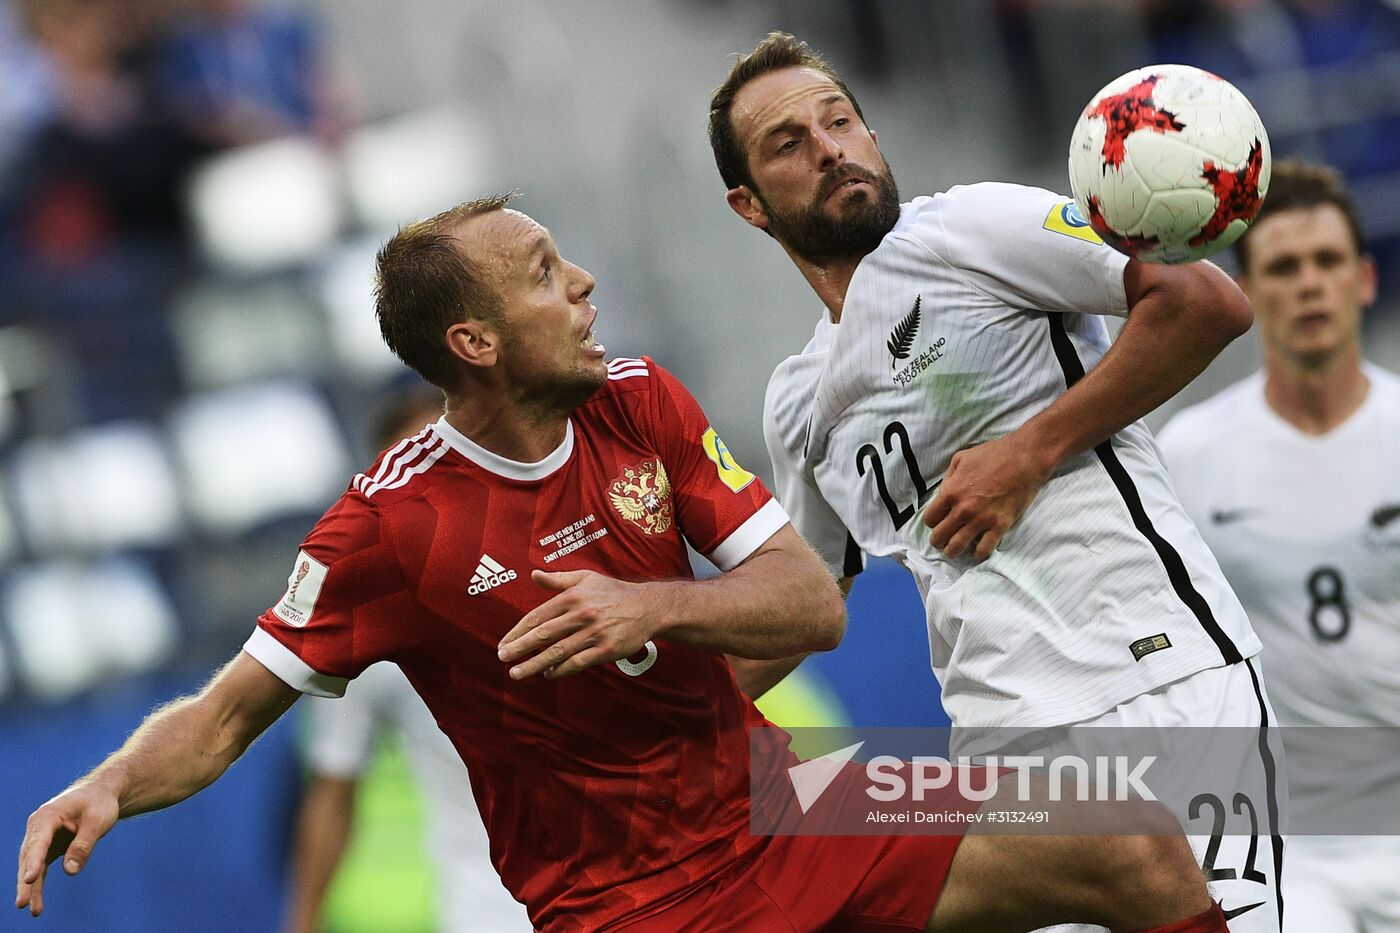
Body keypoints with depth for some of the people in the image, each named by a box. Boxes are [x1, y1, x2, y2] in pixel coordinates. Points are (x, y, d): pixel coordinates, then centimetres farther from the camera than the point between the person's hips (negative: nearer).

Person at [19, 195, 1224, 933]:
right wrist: (111, 786, -30)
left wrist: (654, 605, -22)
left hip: (781, 816, 5)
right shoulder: (392, 522, -14)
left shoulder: (642, 403, -1)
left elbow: (814, 605, -3)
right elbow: (230, 713, -9)